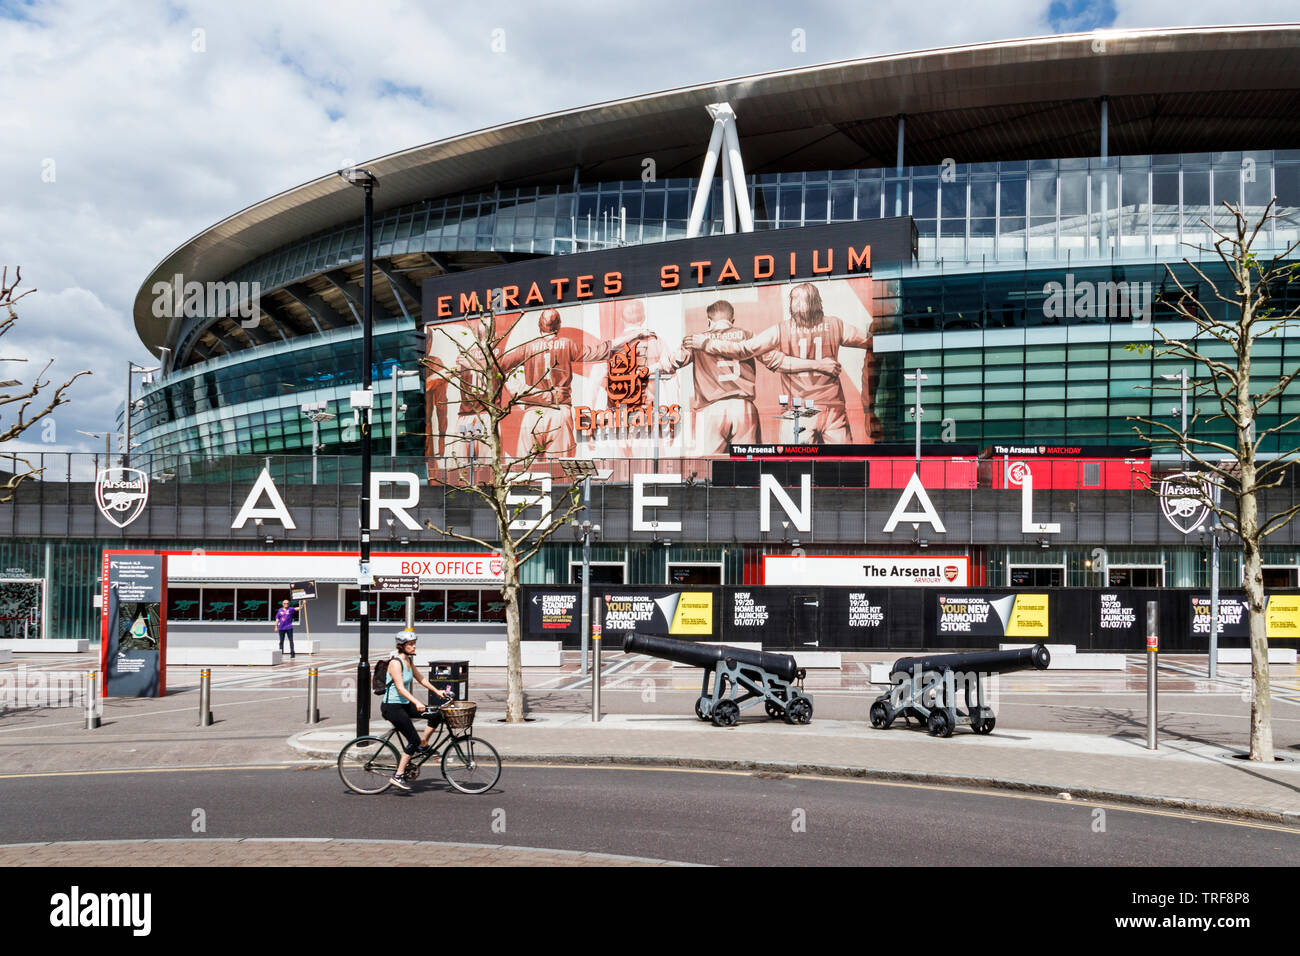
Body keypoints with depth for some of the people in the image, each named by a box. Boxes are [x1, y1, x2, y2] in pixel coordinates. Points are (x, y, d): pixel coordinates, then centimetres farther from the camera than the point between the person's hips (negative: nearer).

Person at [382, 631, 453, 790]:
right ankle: (398, 776, -5)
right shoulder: (395, 662, -19)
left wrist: (437, 691, 14)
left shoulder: (409, 660, 8)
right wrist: (417, 703, -37)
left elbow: (419, 678, 19)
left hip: (404, 704, 8)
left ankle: (423, 746, 13)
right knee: (413, 740, -11)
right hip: (391, 706, -8)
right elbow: (400, 688, -27)